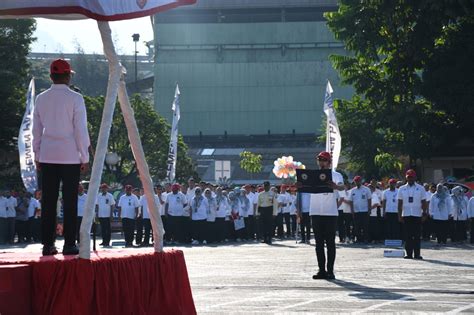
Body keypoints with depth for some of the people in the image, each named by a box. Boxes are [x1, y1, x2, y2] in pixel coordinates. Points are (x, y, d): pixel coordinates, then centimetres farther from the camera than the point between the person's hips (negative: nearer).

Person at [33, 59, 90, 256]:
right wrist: (85, 158, 0)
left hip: (47, 156, 4)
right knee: (70, 201, 0)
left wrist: (37, 155, 17)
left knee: (48, 200, 5)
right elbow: (80, 130, -7)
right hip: (70, 156, -4)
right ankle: (69, 244, -1)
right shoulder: (75, 99, -7)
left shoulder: (41, 99, 6)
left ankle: (48, 245, 5)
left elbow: (36, 130, 9)